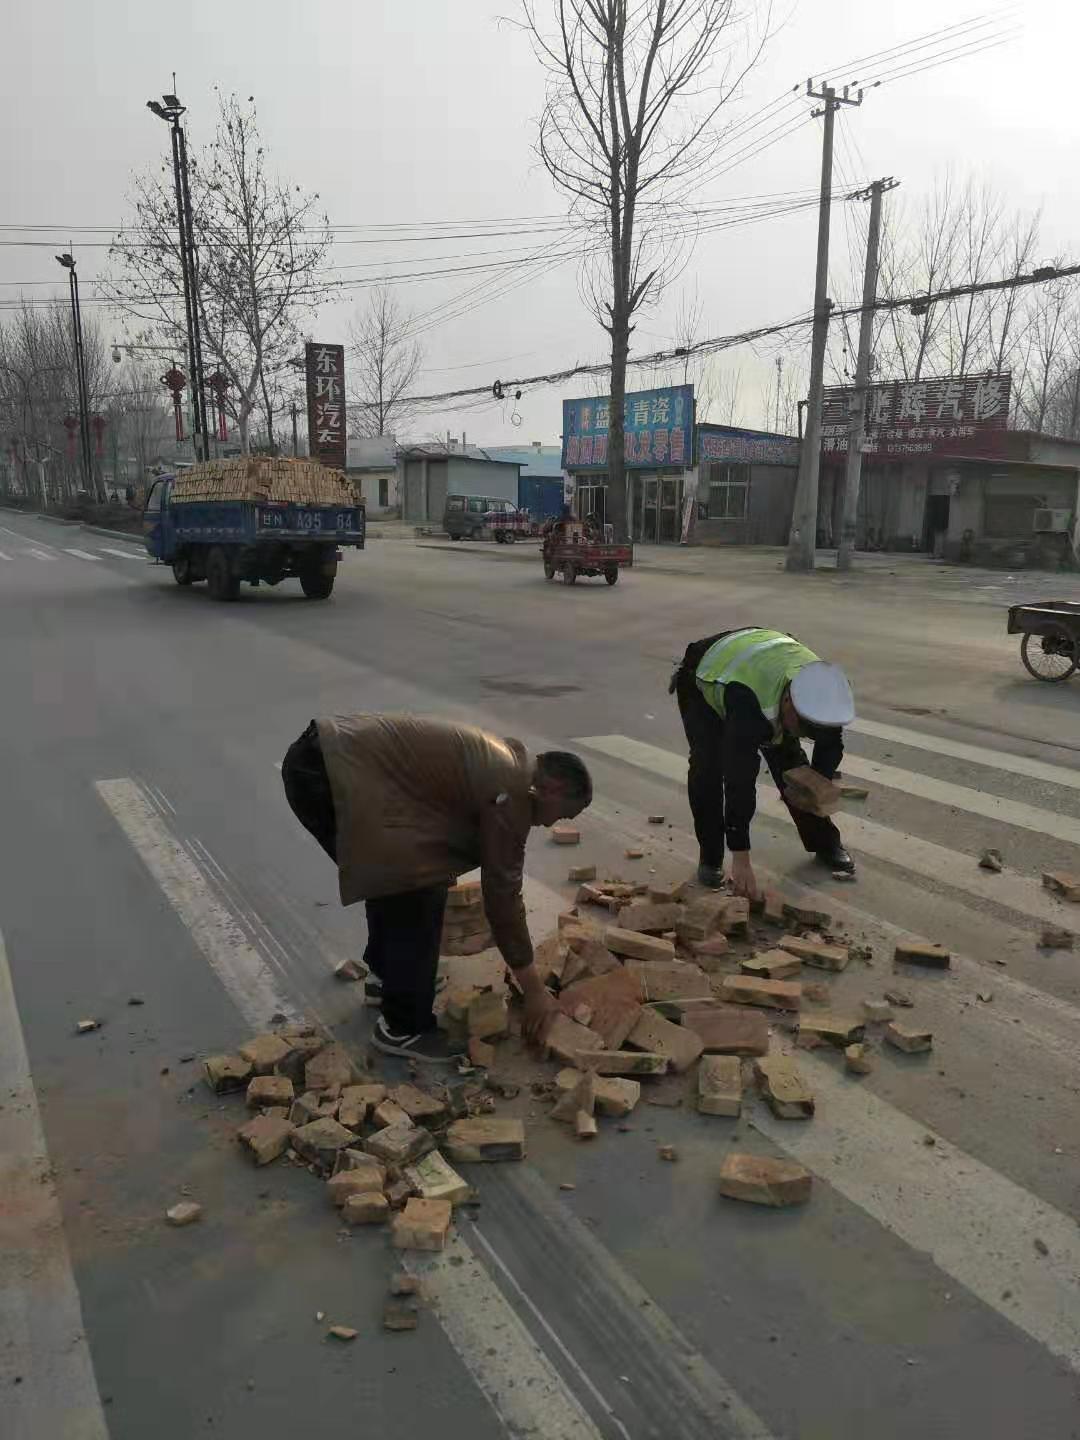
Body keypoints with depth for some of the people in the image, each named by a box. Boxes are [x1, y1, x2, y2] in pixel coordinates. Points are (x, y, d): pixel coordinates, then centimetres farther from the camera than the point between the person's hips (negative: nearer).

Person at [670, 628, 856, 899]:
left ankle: (825, 844, 18)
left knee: (790, 761, 0)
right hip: (701, 681, -5)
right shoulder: (748, 704, -48)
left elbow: (831, 743, -6)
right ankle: (710, 858, -4)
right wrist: (740, 857, -46)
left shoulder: (819, 689, -29)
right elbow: (739, 780, -48)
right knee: (708, 768, -21)